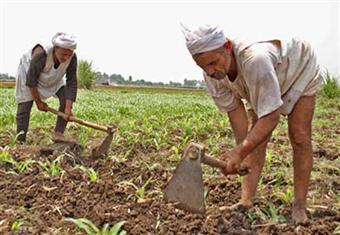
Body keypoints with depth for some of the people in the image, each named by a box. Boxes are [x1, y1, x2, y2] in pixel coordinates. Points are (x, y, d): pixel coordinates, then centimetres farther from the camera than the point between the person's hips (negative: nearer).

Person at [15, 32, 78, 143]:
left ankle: (58, 134, -3)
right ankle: (20, 142, 2)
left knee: (66, 98, -13)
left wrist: (68, 108, -32)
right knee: (24, 107, -8)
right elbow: (31, 80, -30)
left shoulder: (72, 58, -31)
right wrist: (38, 102, -19)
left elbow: (71, 82, -26)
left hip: (54, 78, 4)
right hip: (29, 71, -4)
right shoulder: (41, 55, -42)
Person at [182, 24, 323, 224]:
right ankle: (247, 201, -1)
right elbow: (234, 110, -18)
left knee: (299, 137, -11)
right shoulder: (213, 74, -28)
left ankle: (300, 206, -1)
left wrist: (240, 152, -49)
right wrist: (242, 151, -22)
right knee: (254, 138, -4)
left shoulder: (255, 59, -49)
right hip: (258, 86, 5)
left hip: (299, 71, -5)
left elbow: (271, 116, -46)